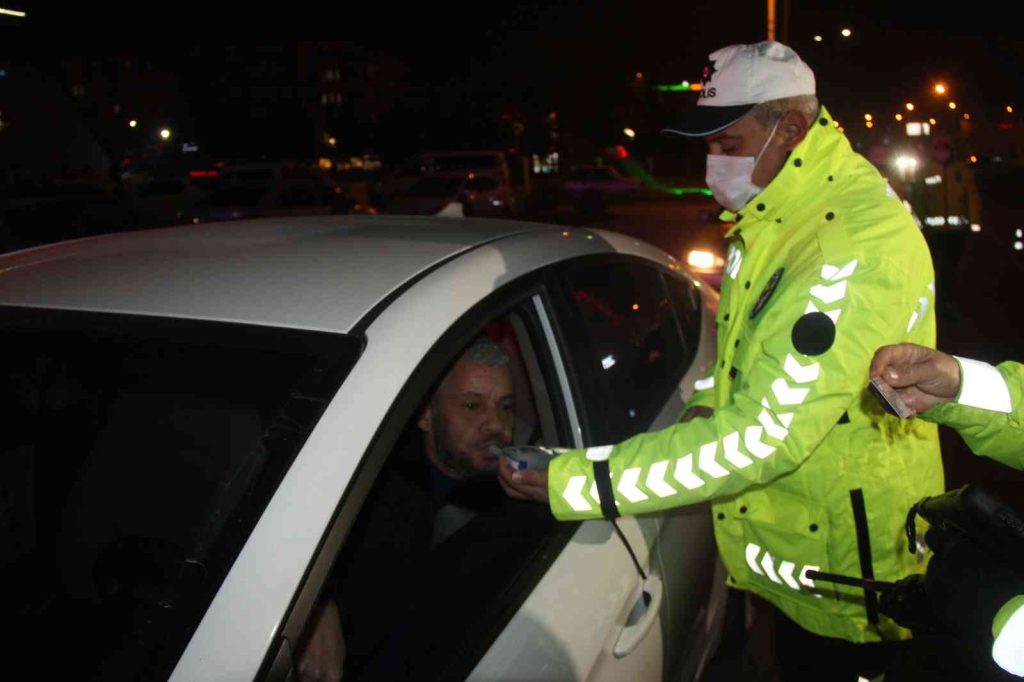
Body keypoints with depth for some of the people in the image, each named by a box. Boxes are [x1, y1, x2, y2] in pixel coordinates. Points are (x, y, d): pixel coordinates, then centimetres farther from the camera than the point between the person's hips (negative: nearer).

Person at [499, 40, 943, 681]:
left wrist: (576, 483, -31)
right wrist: (707, 406, -2)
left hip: (844, 571, -8)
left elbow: (764, 435, -32)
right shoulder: (780, 214, 2)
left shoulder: (857, 246, -29)